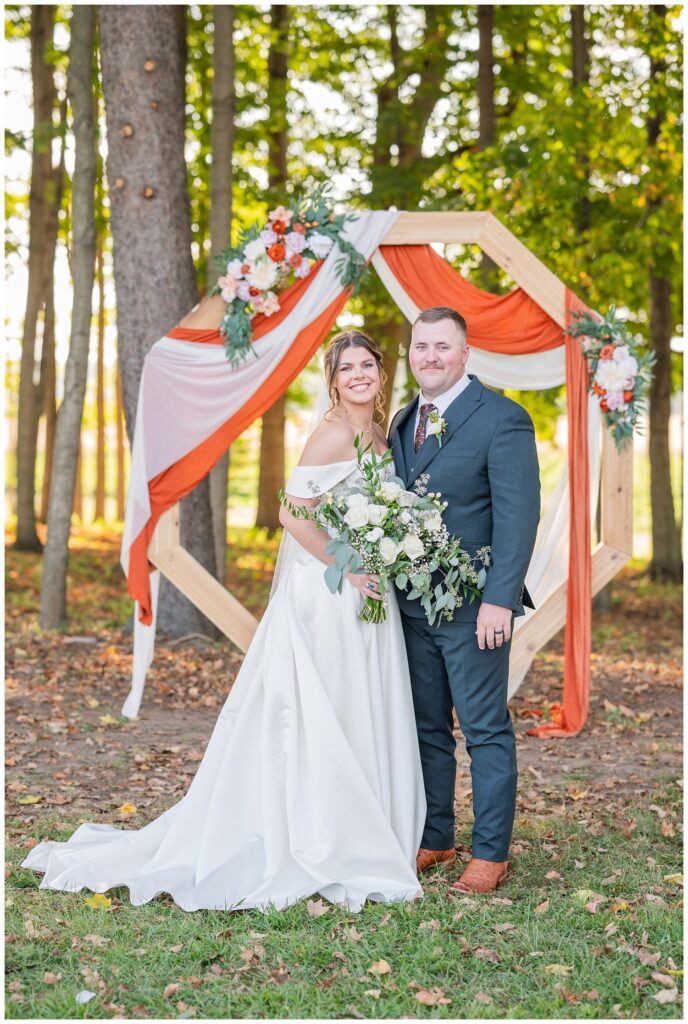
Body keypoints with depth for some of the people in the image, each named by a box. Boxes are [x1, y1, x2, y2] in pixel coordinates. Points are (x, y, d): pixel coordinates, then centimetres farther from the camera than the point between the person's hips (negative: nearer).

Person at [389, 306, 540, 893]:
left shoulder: (502, 419, -10)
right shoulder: (403, 422, 13)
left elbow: (518, 515, -15)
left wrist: (498, 600, -21)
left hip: (472, 607, -7)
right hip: (413, 603, 7)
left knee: (486, 731, 1)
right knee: (427, 729, 14)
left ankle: (491, 854, 11)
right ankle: (434, 840, 27)